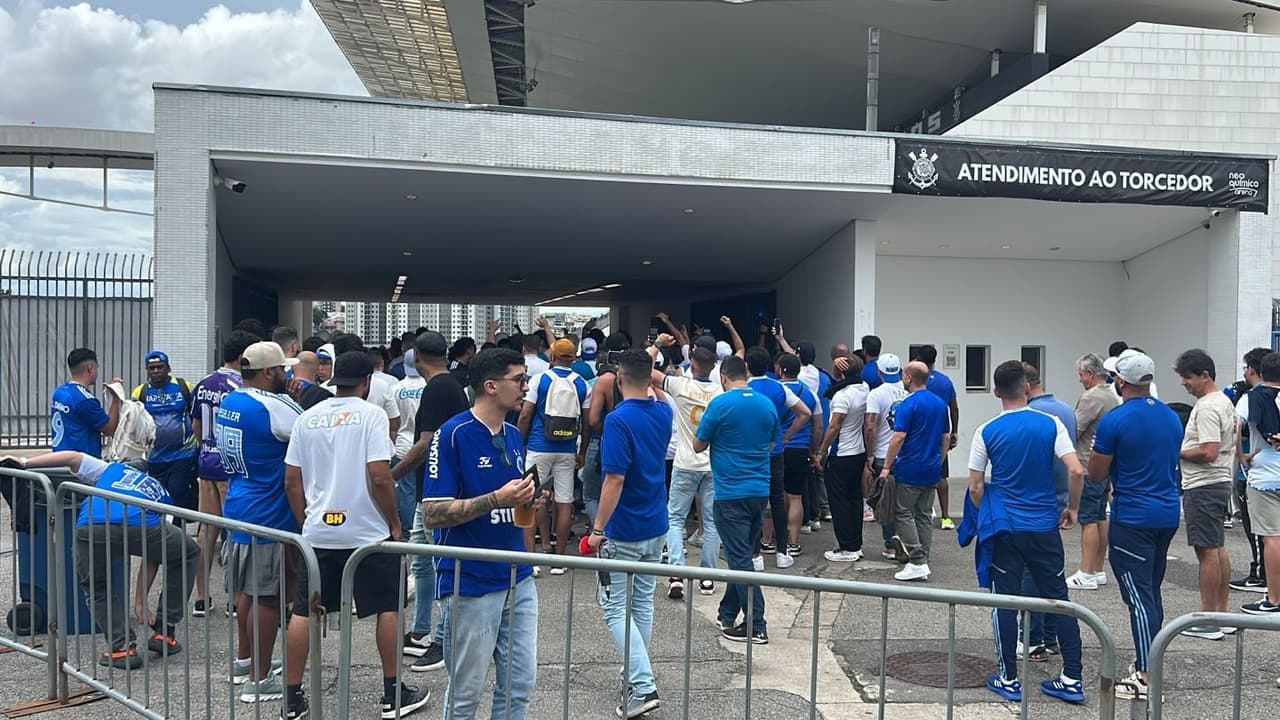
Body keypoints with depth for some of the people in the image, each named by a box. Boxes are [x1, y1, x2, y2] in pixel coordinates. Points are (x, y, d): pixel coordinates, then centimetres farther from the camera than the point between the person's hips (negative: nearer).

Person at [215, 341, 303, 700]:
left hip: (239, 507, 10)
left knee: (247, 590, 21)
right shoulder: (273, 407, -20)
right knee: (267, 597, -1)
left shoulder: (229, 402, 9)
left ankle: (243, 662, 35)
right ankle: (259, 680, 6)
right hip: (268, 516, -9)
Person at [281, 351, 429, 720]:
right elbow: (379, 477, -16)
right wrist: (395, 523, -4)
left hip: (318, 532, 4)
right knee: (388, 607, 9)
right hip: (367, 531, -4)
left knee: (303, 612, 11)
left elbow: (292, 481, 7)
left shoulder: (308, 417, 6)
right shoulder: (371, 414, -8)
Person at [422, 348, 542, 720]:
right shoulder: (452, 434, -12)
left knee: (520, 684, 12)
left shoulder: (513, 435, 9)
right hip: (470, 584, -6)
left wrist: (527, 500, 0)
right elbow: (432, 514, -16)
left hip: (518, 579, 7)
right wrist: (497, 499, -22)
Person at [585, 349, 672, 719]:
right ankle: (636, 677, 29)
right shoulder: (663, 413, 2)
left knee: (616, 607, 0)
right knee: (643, 603, 17)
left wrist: (598, 529, -18)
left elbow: (615, 480, -24)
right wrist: (648, 367, 35)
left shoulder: (618, 420, -21)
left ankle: (642, 686, -9)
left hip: (623, 532, -7)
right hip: (656, 527, 7)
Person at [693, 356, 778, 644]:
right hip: (760, 490, 6)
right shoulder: (767, 404, 5)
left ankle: (756, 626, -2)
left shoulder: (720, 404, -12)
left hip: (731, 493, -6)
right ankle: (728, 615, 28)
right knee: (742, 554, 16)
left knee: (740, 559, -2)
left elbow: (699, 446, -3)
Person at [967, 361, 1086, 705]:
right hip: (1046, 527, 1)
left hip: (1005, 529, -1)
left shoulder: (987, 432, -4)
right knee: (1058, 598, 10)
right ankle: (1072, 679, 13)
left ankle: (1009, 679, 12)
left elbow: (975, 488, -2)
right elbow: (1076, 472, -11)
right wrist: (1072, 509, 4)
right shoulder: (1051, 424, -3)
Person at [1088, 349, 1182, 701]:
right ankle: (1147, 663, 26)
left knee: (1139, 597, -5)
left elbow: (1095, 475, -8)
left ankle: (1147, 679, -5)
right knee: (1151, 593, 17)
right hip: (1168, 514, 7)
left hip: (1132, 519, -7)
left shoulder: (1114, 421, -15)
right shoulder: (1172, 417, 8)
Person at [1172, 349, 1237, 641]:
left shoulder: (1207, 408, -20)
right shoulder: (1224, 401, 14)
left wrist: (1177, 452, -13)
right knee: (1218, 549, 14)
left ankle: (1208, 622, -2)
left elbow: (1209, 453, -27)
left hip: (1203, 487, -11)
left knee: (1207, 551, -6)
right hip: (1219, 482, 11)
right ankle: (1221, 613, 21)